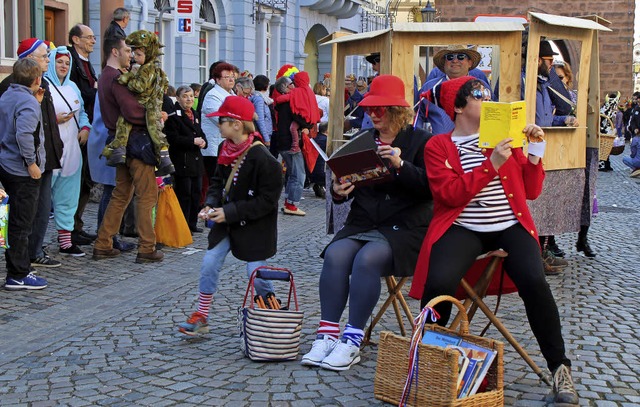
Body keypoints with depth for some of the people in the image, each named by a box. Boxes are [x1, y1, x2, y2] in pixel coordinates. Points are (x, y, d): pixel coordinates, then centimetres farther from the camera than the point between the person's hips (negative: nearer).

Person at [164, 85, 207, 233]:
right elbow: (173, 138, -19)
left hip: (196, 159, 8)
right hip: (181, 161, -8)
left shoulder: (195, 114, 17)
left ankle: (192, 224, 21)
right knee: (184, 194, -5)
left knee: (196, 192, 11)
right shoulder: (174, 116, -11)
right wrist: (193, 141, -21)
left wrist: (203, 141, 0)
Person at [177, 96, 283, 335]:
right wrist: (211, 204, -6)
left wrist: (230, 213, -22)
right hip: (227, 222, 7)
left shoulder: (262, 158, -22)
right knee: (209, 265, 3)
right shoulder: (226, 150, 1)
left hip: (254, 227, -7)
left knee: (256, 274, -4)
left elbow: (267, 200, -21)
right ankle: (201, 317, 15)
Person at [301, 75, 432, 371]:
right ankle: (327, 334, -23)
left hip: (404, 227, -4)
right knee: (335, 254, -25)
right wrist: (338, 191, -7)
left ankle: (352, 341, -25)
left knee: (367, 259, -31)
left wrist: (400, 165, -24)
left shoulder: (420, 141, 1)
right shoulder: (361, 140, 16)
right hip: (362, 223, 5)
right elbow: (344, 185, 17)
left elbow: (429, 188, -11)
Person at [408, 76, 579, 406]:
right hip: (463, 228, -2)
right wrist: (491, 164, -16)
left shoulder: (505, 137, 14)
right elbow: (451, 194, -11)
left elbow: (531, 192, 12)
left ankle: (560, 368, -8)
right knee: (439, 283, -30)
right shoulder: (438, 146, 5)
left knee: (534, 282, -27)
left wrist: (535, 152, 0)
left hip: (510, 226, 2)